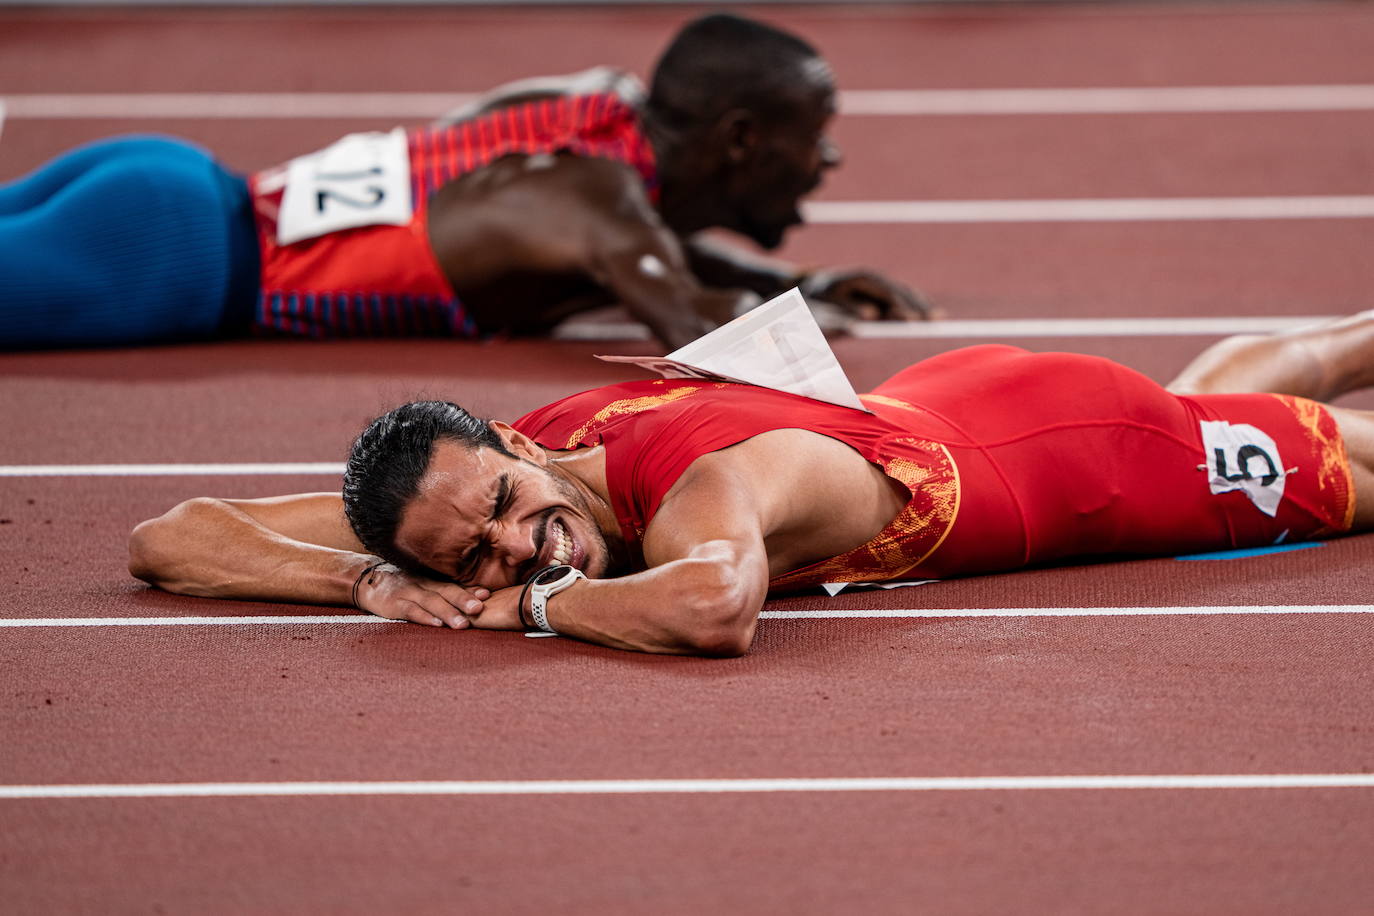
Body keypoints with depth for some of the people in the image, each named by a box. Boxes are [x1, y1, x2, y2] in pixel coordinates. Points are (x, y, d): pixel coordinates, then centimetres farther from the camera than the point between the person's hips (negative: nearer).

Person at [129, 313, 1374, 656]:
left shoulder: (707, 480, -46)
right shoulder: (464, 493, -27)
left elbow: (715, 607, -71)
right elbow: (164, 541, -26)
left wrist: (536, 603, -53)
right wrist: (373, 584, -43)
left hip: (1077, 440, -6)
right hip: (936, 408, 6)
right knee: (1213, 396, 38)